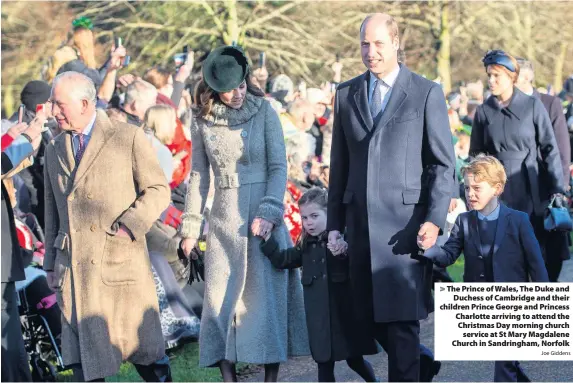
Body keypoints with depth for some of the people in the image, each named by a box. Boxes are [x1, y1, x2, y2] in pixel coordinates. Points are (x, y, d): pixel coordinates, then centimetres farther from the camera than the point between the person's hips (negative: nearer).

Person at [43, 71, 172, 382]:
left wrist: (127, 227, -13)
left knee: (144, 349, 1)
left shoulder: (129, 138, 1)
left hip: (121, 260, -4)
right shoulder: (54, 150, 16)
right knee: (81, 357, 2)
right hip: (74, 269, 4)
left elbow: (158, 190, -1)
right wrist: (51, 264, 16)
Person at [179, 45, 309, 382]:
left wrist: (269, 213, -14)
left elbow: (279, 167, -3)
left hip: (262, 215, -2)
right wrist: (191, 226, 8)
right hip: (224, 220, 2)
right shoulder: (204, 121, 5)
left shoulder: (264, 111, -2)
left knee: (266, 295, -3)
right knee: (221, 298, -2)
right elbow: (199, 176, 10)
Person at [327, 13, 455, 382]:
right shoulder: (346, 94, 13)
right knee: (368, 317, 6)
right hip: (361, 223, 4)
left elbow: (444, 164, -1)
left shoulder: (427, 93, 1)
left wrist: (434, 219, -12)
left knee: (402, 317, -8)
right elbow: (340, 164, 16)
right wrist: (335, 223, 11)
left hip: (404, 223, -4)